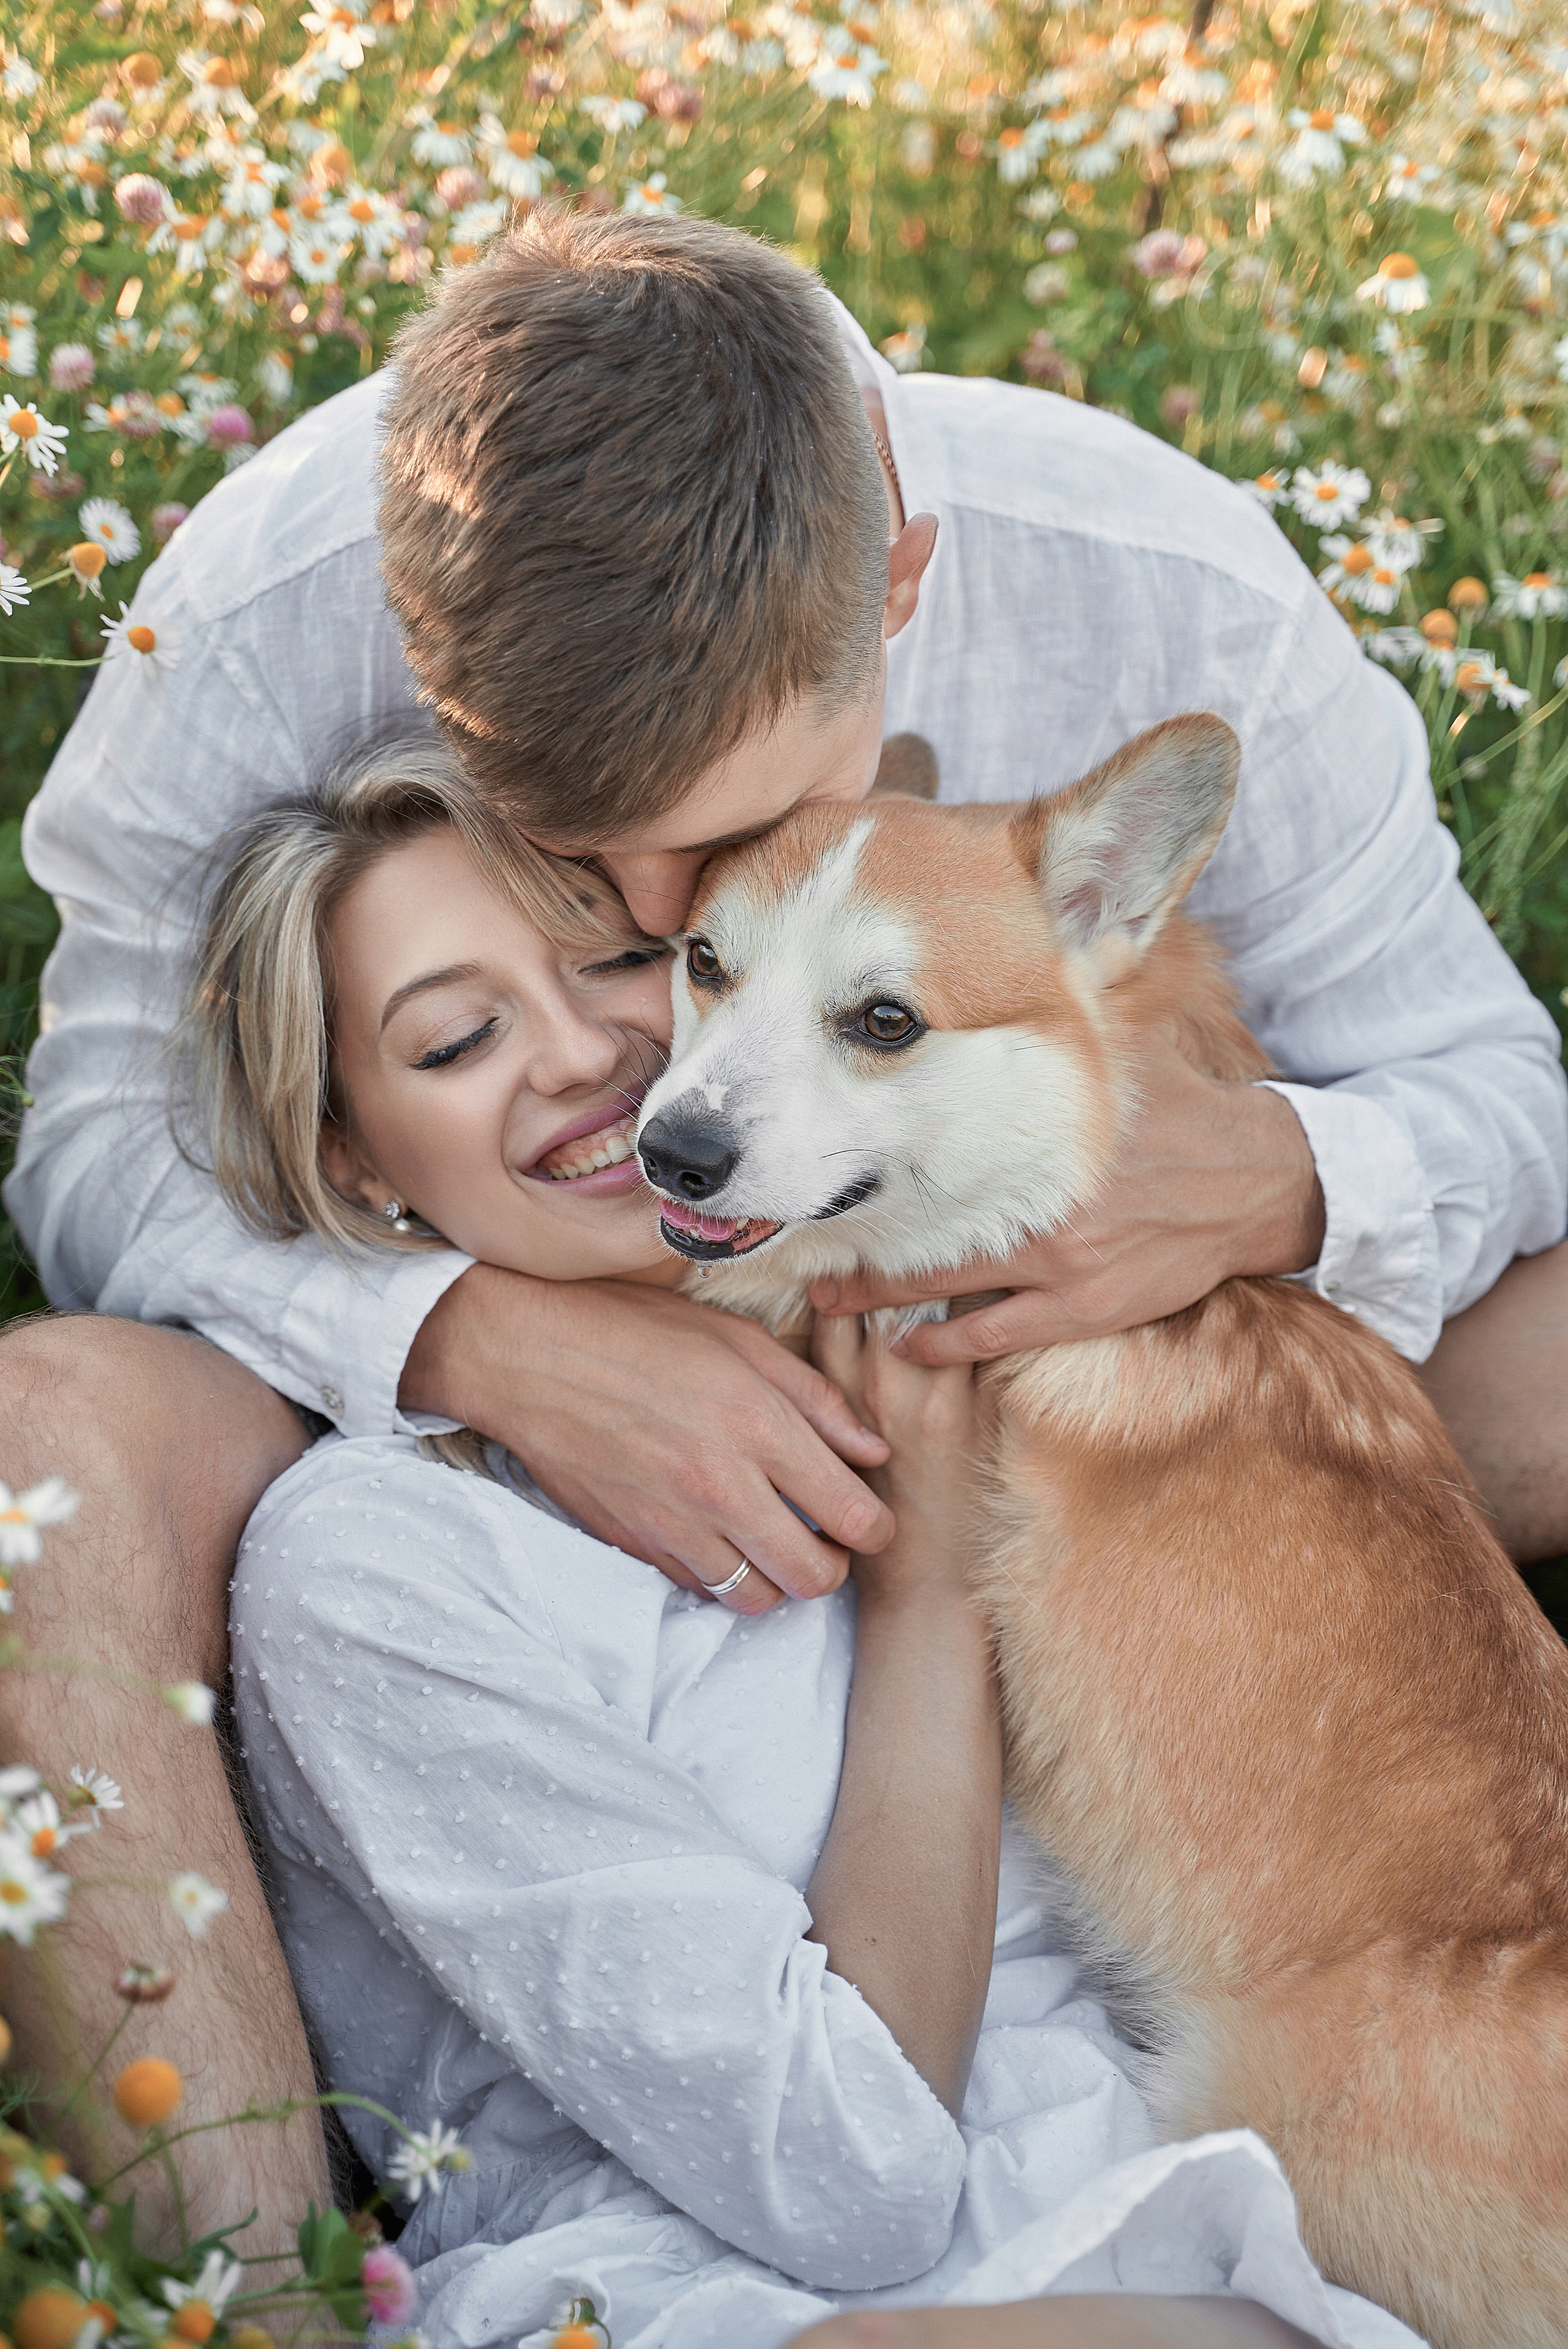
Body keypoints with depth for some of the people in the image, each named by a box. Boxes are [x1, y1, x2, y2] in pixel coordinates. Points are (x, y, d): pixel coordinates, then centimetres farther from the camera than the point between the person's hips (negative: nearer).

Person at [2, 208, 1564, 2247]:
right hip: (470, 1381, -1)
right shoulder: (267, 618, -24)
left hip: (1060, 1341, 1)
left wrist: (1276, 1181, -36)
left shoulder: (1177, 603, -22)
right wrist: (483, 1339, -36)